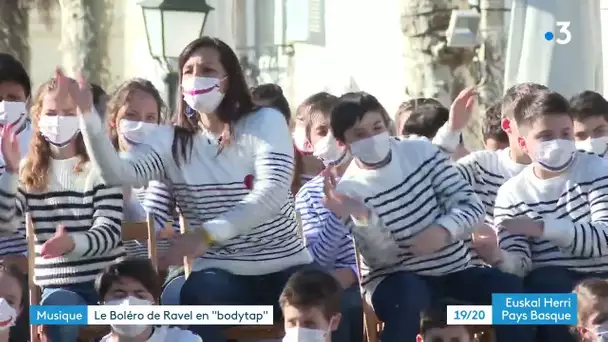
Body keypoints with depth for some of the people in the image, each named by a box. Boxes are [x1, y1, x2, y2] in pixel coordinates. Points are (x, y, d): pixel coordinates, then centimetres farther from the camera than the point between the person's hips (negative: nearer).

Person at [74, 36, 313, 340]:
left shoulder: (265, 122, -2)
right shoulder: (171, 140, 6)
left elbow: (272, 193, -17)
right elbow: (118, 174, -11)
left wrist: (207, 233, -29)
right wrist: (86, 113, -25)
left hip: (284, 269, -1)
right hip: (221, 274, 1)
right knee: (196, 296, -34)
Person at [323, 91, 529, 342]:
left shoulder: (420, 150, -3)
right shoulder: (350, 190, -9)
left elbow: (471, 205, -4)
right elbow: (384, 259, -16)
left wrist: (443, 230, -24)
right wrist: (363, 217, -35)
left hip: (453, 269, 3)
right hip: (397, 280, -3)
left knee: (510, 289, -22)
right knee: (406, 296, -37)